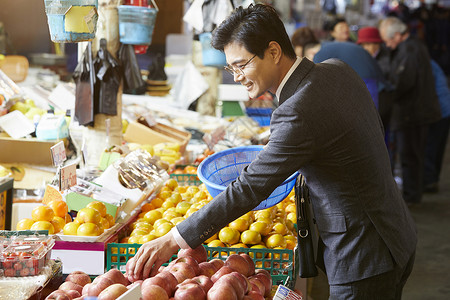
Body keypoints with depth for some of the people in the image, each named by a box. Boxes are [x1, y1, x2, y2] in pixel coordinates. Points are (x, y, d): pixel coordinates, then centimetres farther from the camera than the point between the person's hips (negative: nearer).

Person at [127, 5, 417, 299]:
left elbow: (249, 188, -28)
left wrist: (172, 241, -25)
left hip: (364, 258, -10)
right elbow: (376, 130, 16)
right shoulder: (337, 70, 0)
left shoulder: (298, 112, -28)